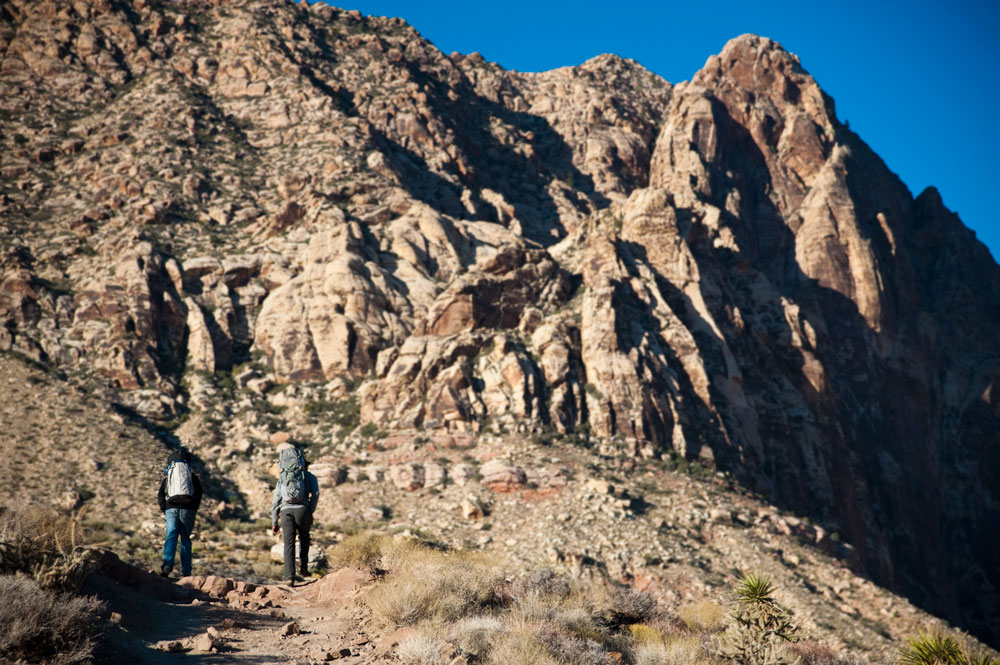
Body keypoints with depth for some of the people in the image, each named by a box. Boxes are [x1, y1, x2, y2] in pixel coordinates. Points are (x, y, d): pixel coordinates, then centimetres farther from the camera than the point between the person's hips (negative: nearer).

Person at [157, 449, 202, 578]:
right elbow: (199, 494, 4)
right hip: (187, 509, 0)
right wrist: (193, 511, 6)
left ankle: (167, 565, -31)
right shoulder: (193, 477, 16)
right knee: (185, 539, 7)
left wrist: (165, 511, 9)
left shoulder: (168, 477, 19)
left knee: (171, 537, -8)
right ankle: (185, 572, 4)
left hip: (171, 508, 0)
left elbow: (160, 496, 8)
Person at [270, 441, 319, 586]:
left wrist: (274, 523, 20)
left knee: (289, 544, 0)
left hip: (285, 510, 1)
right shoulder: (310, 477, 18)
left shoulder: (281, 480, 26)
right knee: (304, 537, 25)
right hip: (302, 509, -1)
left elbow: (275, 501, 20)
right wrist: (310, 514, 7)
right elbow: (315, 495, 1)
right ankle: (303, 567, 14)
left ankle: (290, 576, -10)